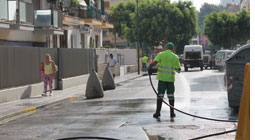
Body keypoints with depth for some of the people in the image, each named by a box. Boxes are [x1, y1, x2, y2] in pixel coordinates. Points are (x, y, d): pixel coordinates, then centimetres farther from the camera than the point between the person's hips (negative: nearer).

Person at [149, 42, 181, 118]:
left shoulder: (161, 54, 0)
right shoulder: (175, 57, 3)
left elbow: (154, 62, -14)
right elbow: (179, 69, 6)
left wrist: (150, 66, 5)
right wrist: (177, 69, 28)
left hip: (162, 77, -1)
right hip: (170, 78, 1)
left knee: (160, 95, 3)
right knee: (170, 95, 8)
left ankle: (158, 112, -1)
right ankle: (172, 113, 9)